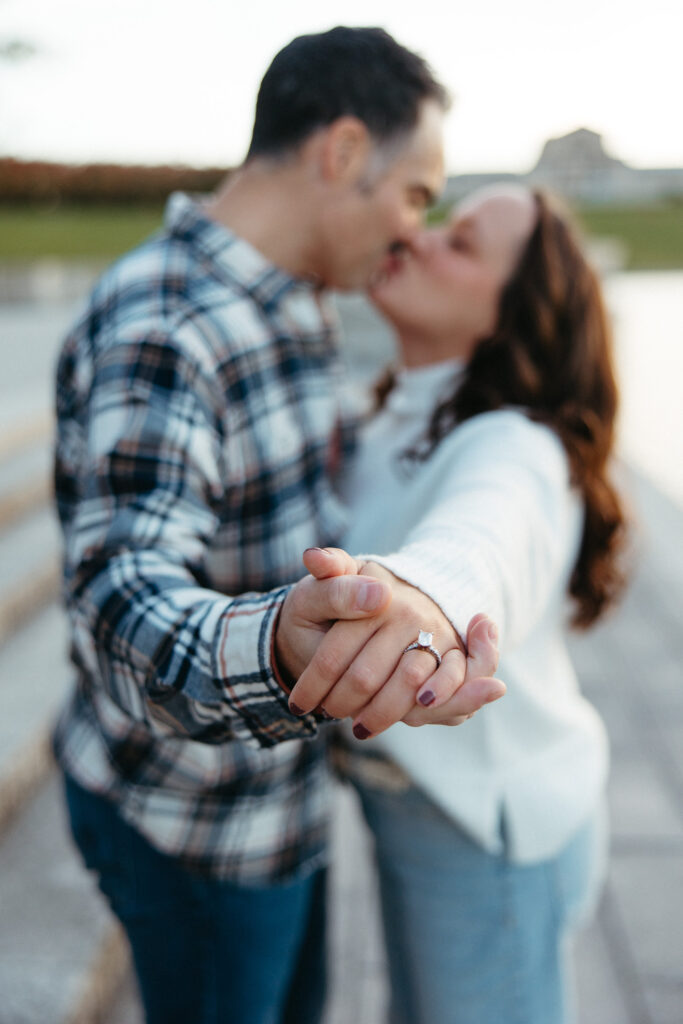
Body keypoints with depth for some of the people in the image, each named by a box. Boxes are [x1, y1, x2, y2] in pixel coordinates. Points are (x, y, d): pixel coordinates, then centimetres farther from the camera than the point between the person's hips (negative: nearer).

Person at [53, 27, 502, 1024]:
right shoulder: (154, 331, -29)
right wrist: (273, 656, -62)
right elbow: (127, 613, -42)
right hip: (194, 823, -8)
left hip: (279, 789, 9)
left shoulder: (289, 304, 2)